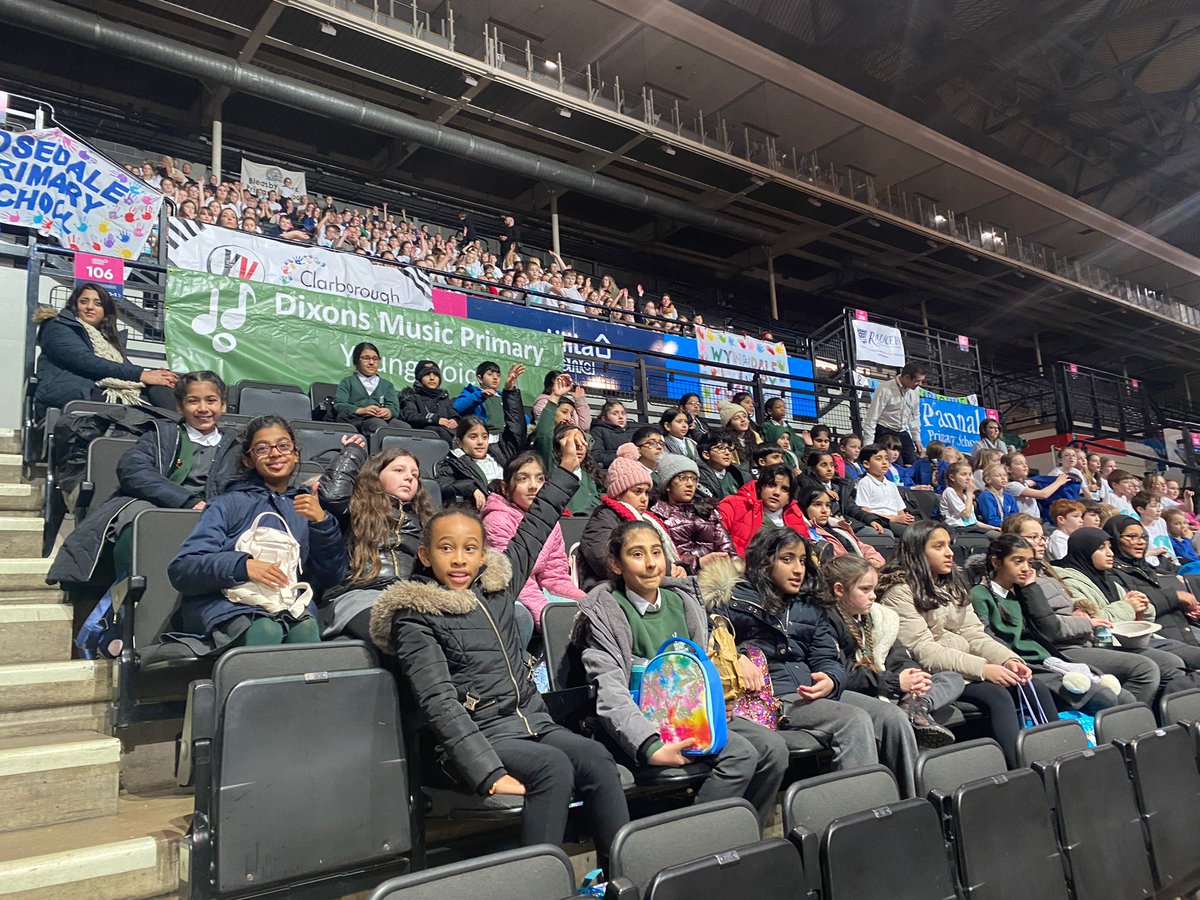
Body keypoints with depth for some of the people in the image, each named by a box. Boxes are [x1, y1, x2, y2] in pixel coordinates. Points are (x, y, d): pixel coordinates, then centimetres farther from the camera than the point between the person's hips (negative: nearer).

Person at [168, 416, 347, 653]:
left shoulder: (308, 506, 25)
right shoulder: (228, 504, 16)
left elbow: (332, 578, 16)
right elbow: (180, 569, 4)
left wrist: (322, 522, 1)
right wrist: (242, 565, -13)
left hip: (294, 606, 2)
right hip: (233, 605, -2)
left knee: (306, 629, -33)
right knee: (266, 631, -36)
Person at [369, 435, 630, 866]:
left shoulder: (497, 586, 11)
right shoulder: (414, 618, -6)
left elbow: (533, 530, 23)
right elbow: (439, 703, -15)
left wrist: (566, 469, 26)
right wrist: (489, 773, -24)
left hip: (532, 721, 6)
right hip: (478, 736, -5)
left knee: (596, 758, -22)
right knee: (554, 767, -31)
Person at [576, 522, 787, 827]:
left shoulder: (681, 599, 12)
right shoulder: (604, 613, -7)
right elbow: (611, 693, -18)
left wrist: (737, 658, 5)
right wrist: (651, 747, -32)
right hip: (648, 718, -6)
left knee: (774, 748, -13)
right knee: (741, 754, -25)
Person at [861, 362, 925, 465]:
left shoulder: (915, 390, 1)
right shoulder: (885, 390, -18)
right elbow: (871, 418, -16)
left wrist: (916, 439, 16)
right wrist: (868, 446, -18)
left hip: (902, 433, 7)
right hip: (884, 433, -7)